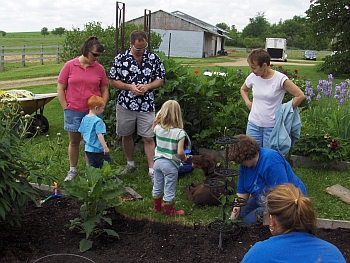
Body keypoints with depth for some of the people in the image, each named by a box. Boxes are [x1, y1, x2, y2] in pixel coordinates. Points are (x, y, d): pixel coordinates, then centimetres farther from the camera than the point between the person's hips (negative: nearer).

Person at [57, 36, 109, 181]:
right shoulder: (70, 66, -2)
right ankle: (72, 170, 27)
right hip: (73, 112, 0)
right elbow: (60, 89, 1)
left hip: (92, 112, 1)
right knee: (74, 141, 12)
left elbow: (104, 90, 9)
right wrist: (66, 108, -3)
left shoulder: (99, 68, 2)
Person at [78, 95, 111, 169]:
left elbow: (82, 133, 13)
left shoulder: (84, 119, 5)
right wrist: (105, 147, -22)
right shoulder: (98, 121, -18)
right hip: (98, 149, -8)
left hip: (88, 148, 8)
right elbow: (99, 135, -23)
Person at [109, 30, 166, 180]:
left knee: (148, 138, 0)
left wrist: (147, 86, -14)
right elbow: (112, 81, -1)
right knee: (126, 135, 14)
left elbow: (160, 79, 4)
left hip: (147, 105, -1)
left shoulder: (153, 58, -2)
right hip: (125, 105, 1)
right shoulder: (120, 59, -5)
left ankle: (152, 170, 8)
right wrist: (129, 87, -16)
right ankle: (130, 164, 34)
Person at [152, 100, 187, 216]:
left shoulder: (158, 128, -7)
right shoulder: (180, 132, -21)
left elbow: (153, 129, 20)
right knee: (169, 190, 10)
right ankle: (169, 211, 26)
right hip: (171, 164, -5)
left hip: (158, 161, 5)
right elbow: (180, 152, -25)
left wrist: (156, 120, 3)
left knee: (157, 187, 22)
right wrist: (184, 158, -4)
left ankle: (157, 206, 41)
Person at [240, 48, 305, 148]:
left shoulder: (280, 79, -13)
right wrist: (248, 102, 6)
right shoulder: (252, 77, 0)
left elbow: (300, 96, -11)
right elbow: (243, 89, 23)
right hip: (253, 124, 4)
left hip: (272, 127, -4)